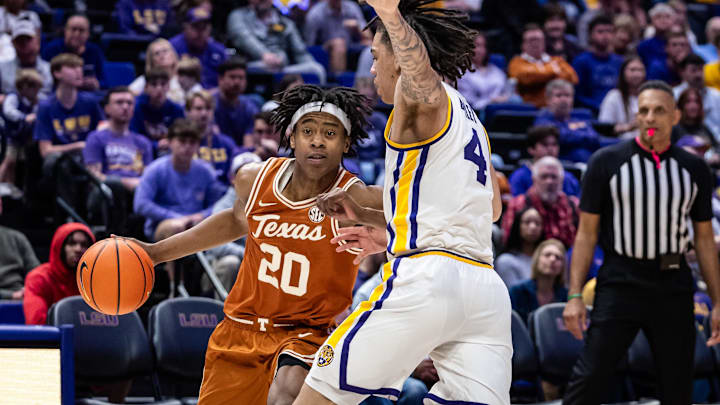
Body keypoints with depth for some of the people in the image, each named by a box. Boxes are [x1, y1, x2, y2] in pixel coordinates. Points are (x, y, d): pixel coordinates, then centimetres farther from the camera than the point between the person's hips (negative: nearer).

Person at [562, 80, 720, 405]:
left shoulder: (694, 169, 8)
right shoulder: (606, 162, 0)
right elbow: (586, 233, 1)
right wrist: (575, 296, -7)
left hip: (673, 289, 3)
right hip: (620, 284, -3)